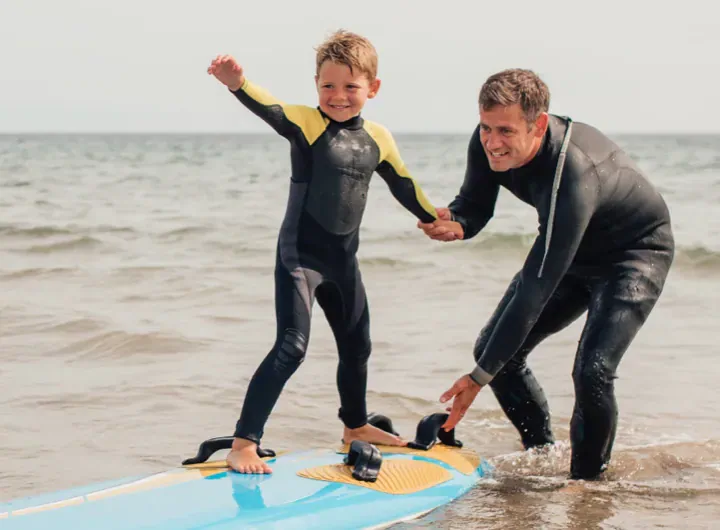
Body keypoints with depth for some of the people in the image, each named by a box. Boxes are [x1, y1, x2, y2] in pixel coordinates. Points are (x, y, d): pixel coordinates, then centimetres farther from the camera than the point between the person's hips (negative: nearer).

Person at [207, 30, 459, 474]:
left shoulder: (378, 139, 2)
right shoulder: (307, 124, -14)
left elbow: (404, 186, 19)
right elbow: (270, 108, -35)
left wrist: (439, 221, 31)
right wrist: (238, 84, -56)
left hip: (343, 259, 7)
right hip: (300, 255, -6)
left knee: (357, 346, 21)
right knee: (292, 347, -17)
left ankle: (356, 426, 45)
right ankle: (243, 443, -15)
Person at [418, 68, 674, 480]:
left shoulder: (572, 176, -41)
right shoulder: (489, 144, -20)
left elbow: (536, 288, -39)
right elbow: (476, 205, -1)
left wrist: (481, 376, -36)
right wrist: (456, 224, -29)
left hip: (637, 250, -8)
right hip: (574, 250, 8)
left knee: (592, 371, -24)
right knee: (494, 347, 2)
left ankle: (587, 480, 0)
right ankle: (541, 454, 22)